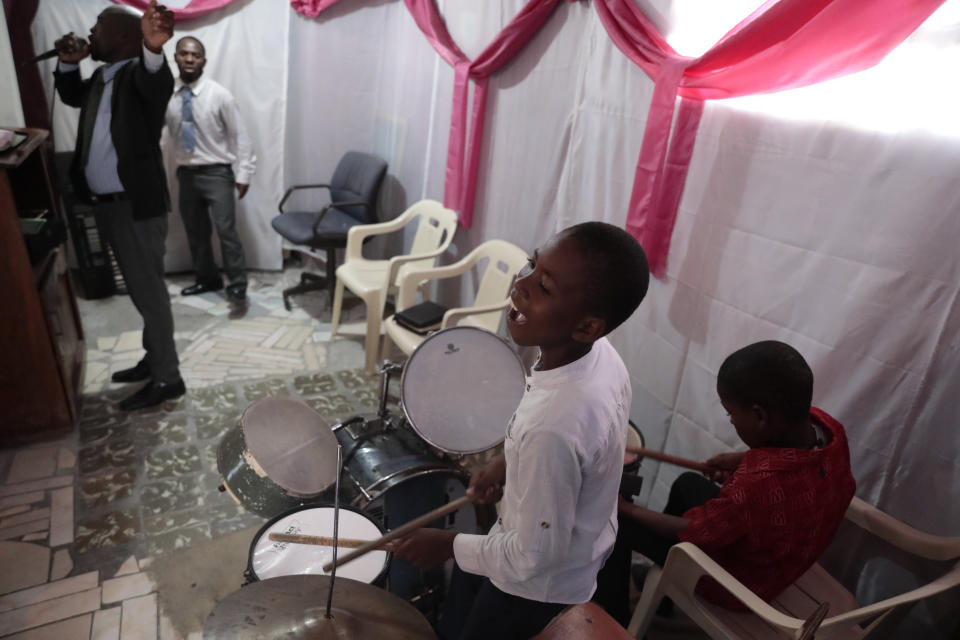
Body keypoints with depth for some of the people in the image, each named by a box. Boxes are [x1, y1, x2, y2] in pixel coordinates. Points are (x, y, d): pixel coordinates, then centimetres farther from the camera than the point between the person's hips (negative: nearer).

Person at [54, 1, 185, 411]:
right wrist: (68, 62, 15)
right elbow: (72, 96, 35)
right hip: (106, 204, 9)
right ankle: (154, 358, 30)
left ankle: (167, 378, 5)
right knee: (139, 289, 17)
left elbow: (158, 84, -37)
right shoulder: (101, 77, 15)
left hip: (136, 205, -9)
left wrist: (153, 50, -59)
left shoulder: (138, 73, -12)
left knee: (149, 291, -4)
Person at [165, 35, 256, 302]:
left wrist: (244, 173, -9)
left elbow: (239, 135, -5)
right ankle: (207, 279, 30)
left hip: (216, 173, -4)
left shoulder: (219, 95, -8)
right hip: (186, 173, 4)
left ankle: (237, 284, 2)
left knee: (226, 231, -11)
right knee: (195, 232, 14)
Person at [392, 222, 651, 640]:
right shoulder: (600, 354, -17)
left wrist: (447, 545, -14)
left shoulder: (553, 427, -43)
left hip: (538, 582, -7)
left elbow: (535, 557, -28)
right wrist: (507, 463, 0)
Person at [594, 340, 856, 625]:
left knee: (616, 524, 1)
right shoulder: (825, 424, -21)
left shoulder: (757, 485, -43)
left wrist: (628, 509, -10)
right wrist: (742, 459, -6)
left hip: (737, 582, -7)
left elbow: (692, 532, -24)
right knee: (687, 483, 27)